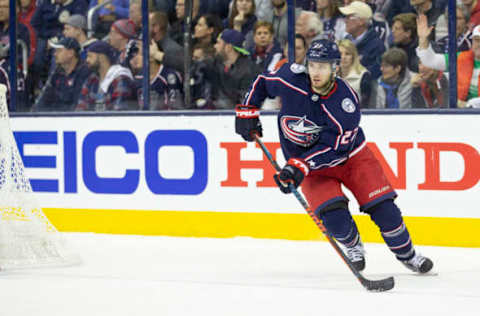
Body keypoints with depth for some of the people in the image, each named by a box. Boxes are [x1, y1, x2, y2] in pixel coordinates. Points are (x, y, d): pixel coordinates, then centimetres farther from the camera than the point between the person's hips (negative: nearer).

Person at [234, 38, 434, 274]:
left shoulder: (346, 103, -28)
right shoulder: (291, 79, -20)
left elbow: (333, 148, -27)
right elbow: (262, 82, 2)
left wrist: (301, 166, -35)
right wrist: (247, 111, -3)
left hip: (349, 153, -1)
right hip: (305, 161, 1)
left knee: (382, 207, -8)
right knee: (335, 217, -19)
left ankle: (407, 254, 15)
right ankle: (353, 247, 14)